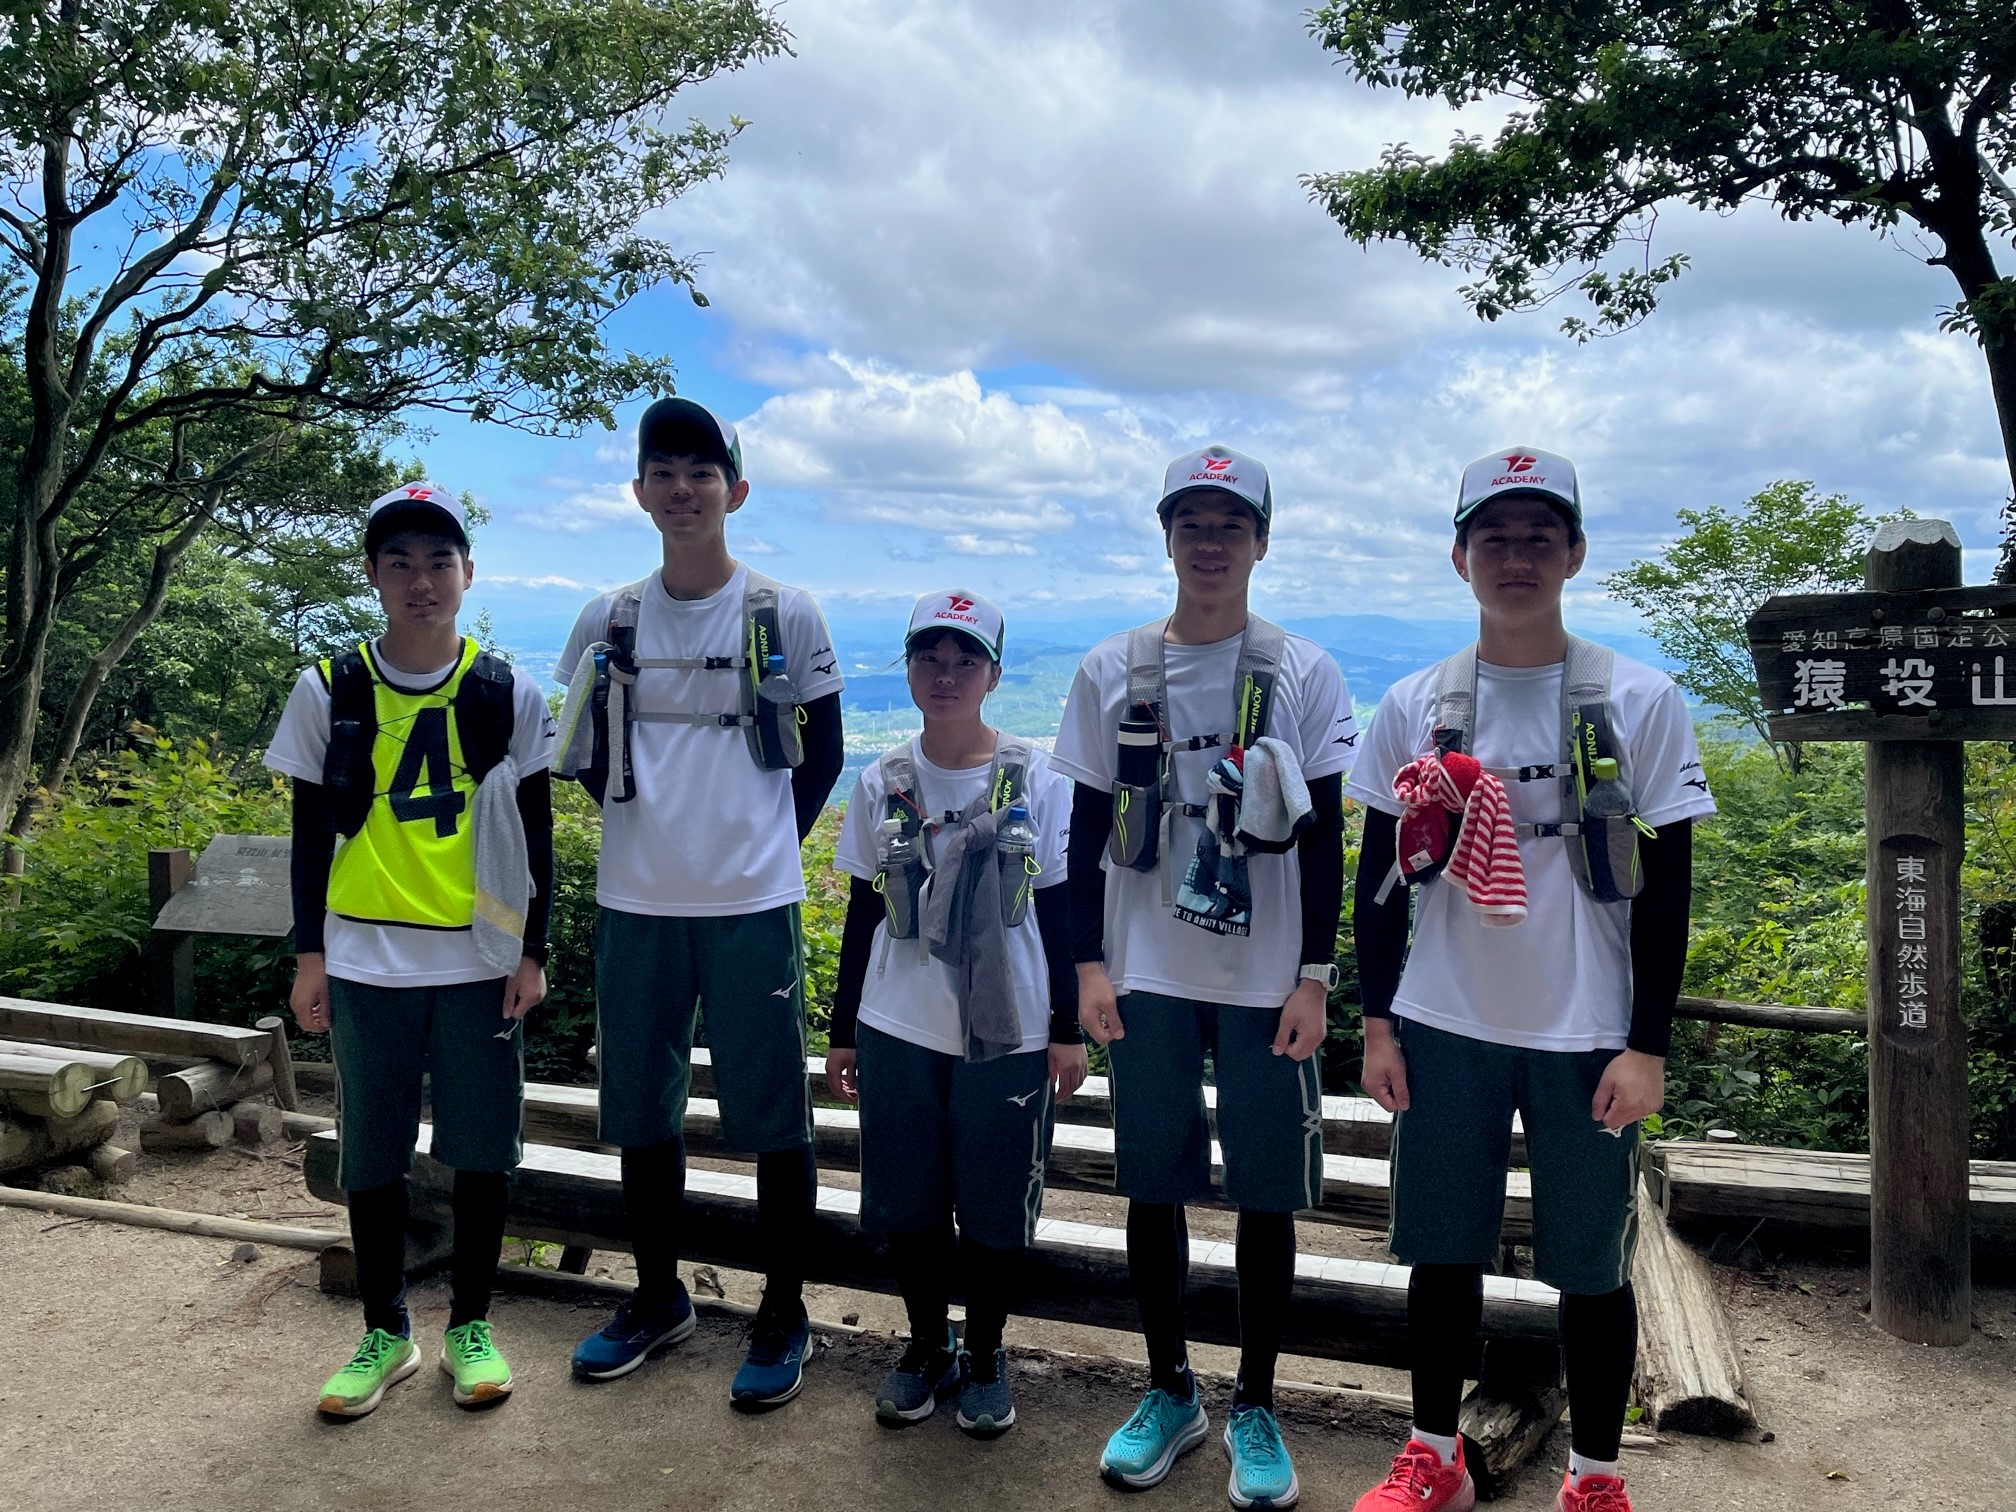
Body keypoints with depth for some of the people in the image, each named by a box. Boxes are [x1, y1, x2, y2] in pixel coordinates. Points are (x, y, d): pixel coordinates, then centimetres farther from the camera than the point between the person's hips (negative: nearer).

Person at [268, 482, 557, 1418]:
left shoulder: (510, 696, 0)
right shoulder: (329, 691, 1)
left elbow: (536, 836, 3)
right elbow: (312, 831, 5)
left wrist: (532, 953, -1)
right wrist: (309, 952, 3)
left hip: (481, 961, 0)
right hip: (367, 962, 1)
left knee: (481, 1151, 6)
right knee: (372, 1155, 9)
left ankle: (470, 1325, 24)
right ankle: (386, 1331, 27)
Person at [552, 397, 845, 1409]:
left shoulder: (784, 616, -2)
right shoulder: (609, 621, 5)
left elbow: (823, 753, 5)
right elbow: (582, 753, 13)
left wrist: (766, 840, 3)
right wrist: (646, 822, 6)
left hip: (753, 906, -3)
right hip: (635, 906, 4)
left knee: (773, 1118, 3)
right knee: (640, 1114, 14)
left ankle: (784, 1315, 20)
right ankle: (658, 1297, 33)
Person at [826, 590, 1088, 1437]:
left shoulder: (1035, 781, -4)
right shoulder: (882, 785, 2)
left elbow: (1057, 912, 0)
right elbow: (863, 913, 7)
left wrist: (1068, 1029, -2)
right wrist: (843, 1031, 8)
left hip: (1007, 1033, -2)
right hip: (898, 1031, 2)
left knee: (995, 1208, 8)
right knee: (906, 1205, 11)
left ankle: (984, 1355, 31)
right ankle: (926, 1347, 33)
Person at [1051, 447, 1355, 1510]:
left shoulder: (1304, 675, 0)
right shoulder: (1112, 672, 3)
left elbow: (1323, 842, 0)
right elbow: (1088, 832, 5)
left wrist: (1315, 978, -4)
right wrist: (1089, 966, 0)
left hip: (1267, 980, -1)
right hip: (1147, 977, 1)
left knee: (1266, 1195, 7)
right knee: (1152, 1188, 9)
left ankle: (1255, 1409, 25)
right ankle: (1169, 1392, 29)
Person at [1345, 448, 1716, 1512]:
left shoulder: (1642, 703, -3)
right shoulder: (1413, 706, 2)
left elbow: (1664, 887, -2)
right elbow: (1379, 875, 6)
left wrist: (1647, 1045, -6)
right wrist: (1377, 1023, 3)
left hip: (1588, 1035, -1)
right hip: (1444, 1026, 2)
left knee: (1593, 1266, 10)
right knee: (1441, 1252, 12)